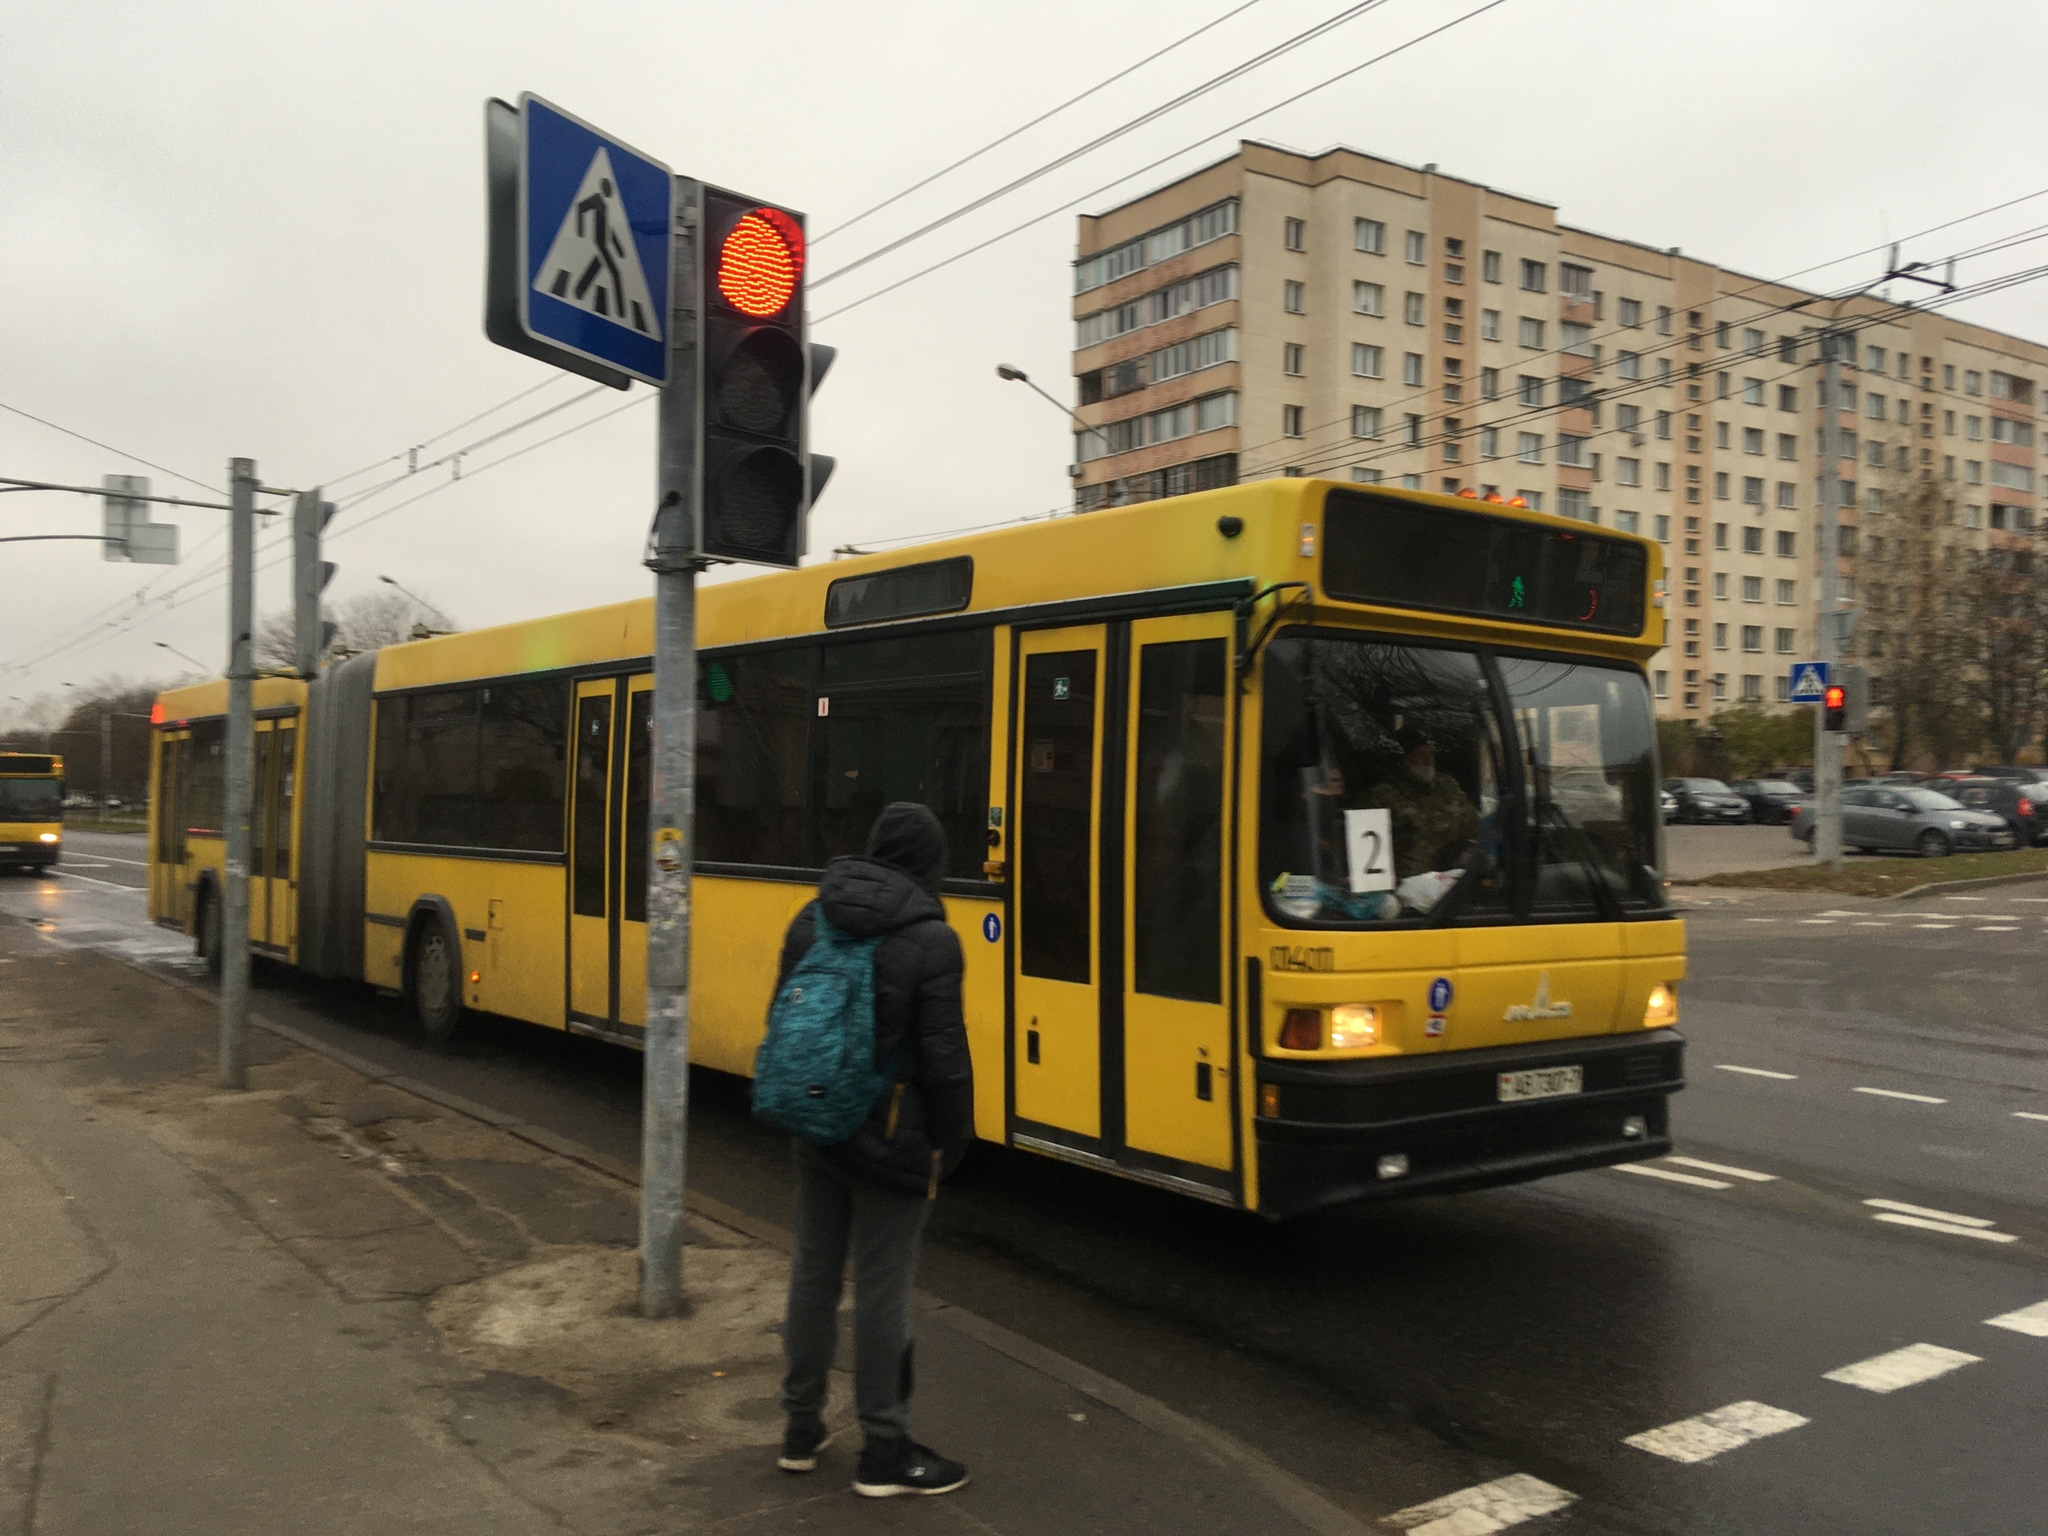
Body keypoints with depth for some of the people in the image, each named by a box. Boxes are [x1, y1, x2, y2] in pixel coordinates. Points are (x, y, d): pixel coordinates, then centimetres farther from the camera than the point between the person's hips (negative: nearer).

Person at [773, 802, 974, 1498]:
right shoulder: (930, 939, -16)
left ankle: (800, 1429, 29)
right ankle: (884, 1454, 15)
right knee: (882, 1289, 3)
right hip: (890, 1139, -6)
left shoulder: (811, 919, 2)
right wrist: (951, 1142, -4)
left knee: (813, 1272, 16)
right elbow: (942, 1057, -16)